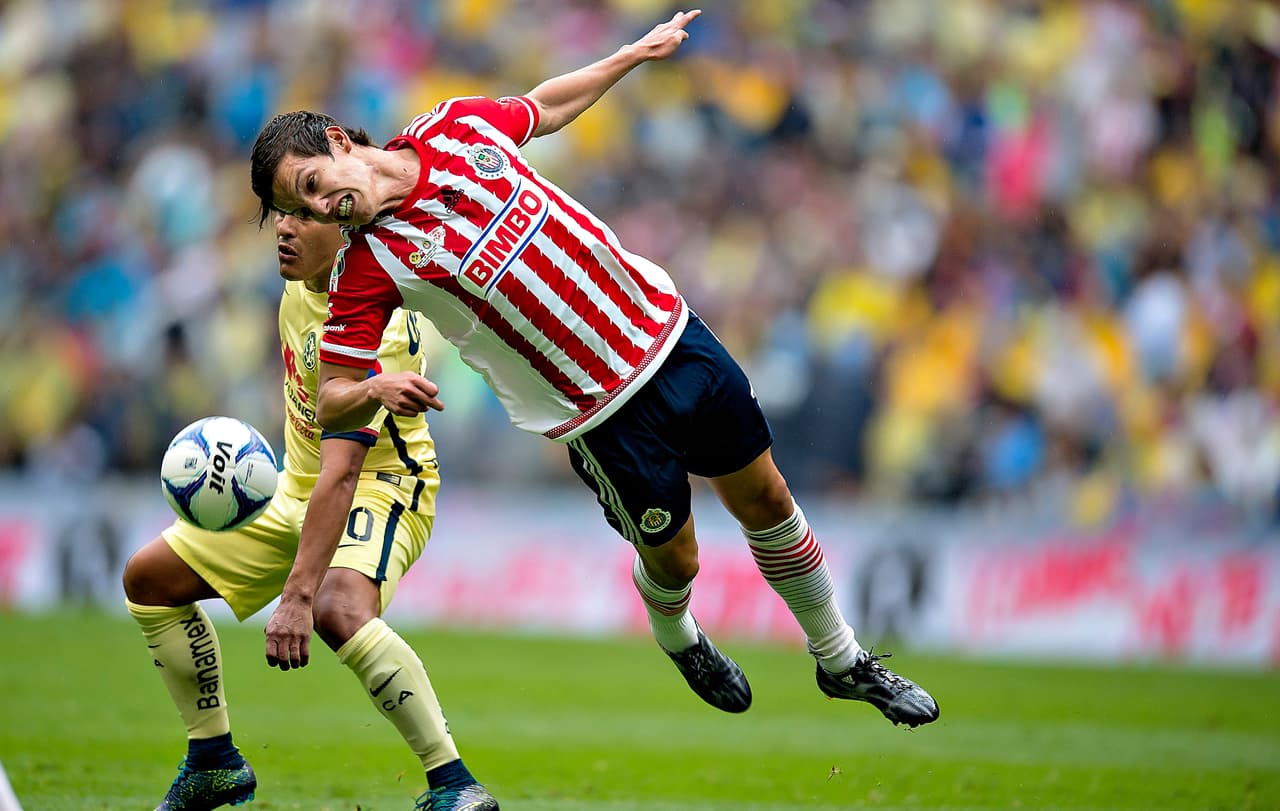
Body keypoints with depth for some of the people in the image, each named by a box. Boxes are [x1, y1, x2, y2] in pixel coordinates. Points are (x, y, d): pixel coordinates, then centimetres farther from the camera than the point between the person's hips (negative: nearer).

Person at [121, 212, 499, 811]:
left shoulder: (367, 330, -31)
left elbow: (340, 474, -38)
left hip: (380, 489, -9)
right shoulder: (303, 281, -9)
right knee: (148, 579, 7)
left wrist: (298, 594, -44)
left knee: (337, 610, -39)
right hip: (298, 488, 10)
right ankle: (214, 762, 19)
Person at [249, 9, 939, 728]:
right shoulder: (370, 264, -16)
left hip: (665, 329, 4)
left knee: (766, 501, 12)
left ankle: (843, 662, 32)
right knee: (673, 559, 6)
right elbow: (329, 401, -15)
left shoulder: (457, 127, -6)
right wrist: (378, 391, -36)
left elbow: (544, 108, 16)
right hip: (603, 412, -4)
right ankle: (681, 642, 43)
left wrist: (637, 52, 23)